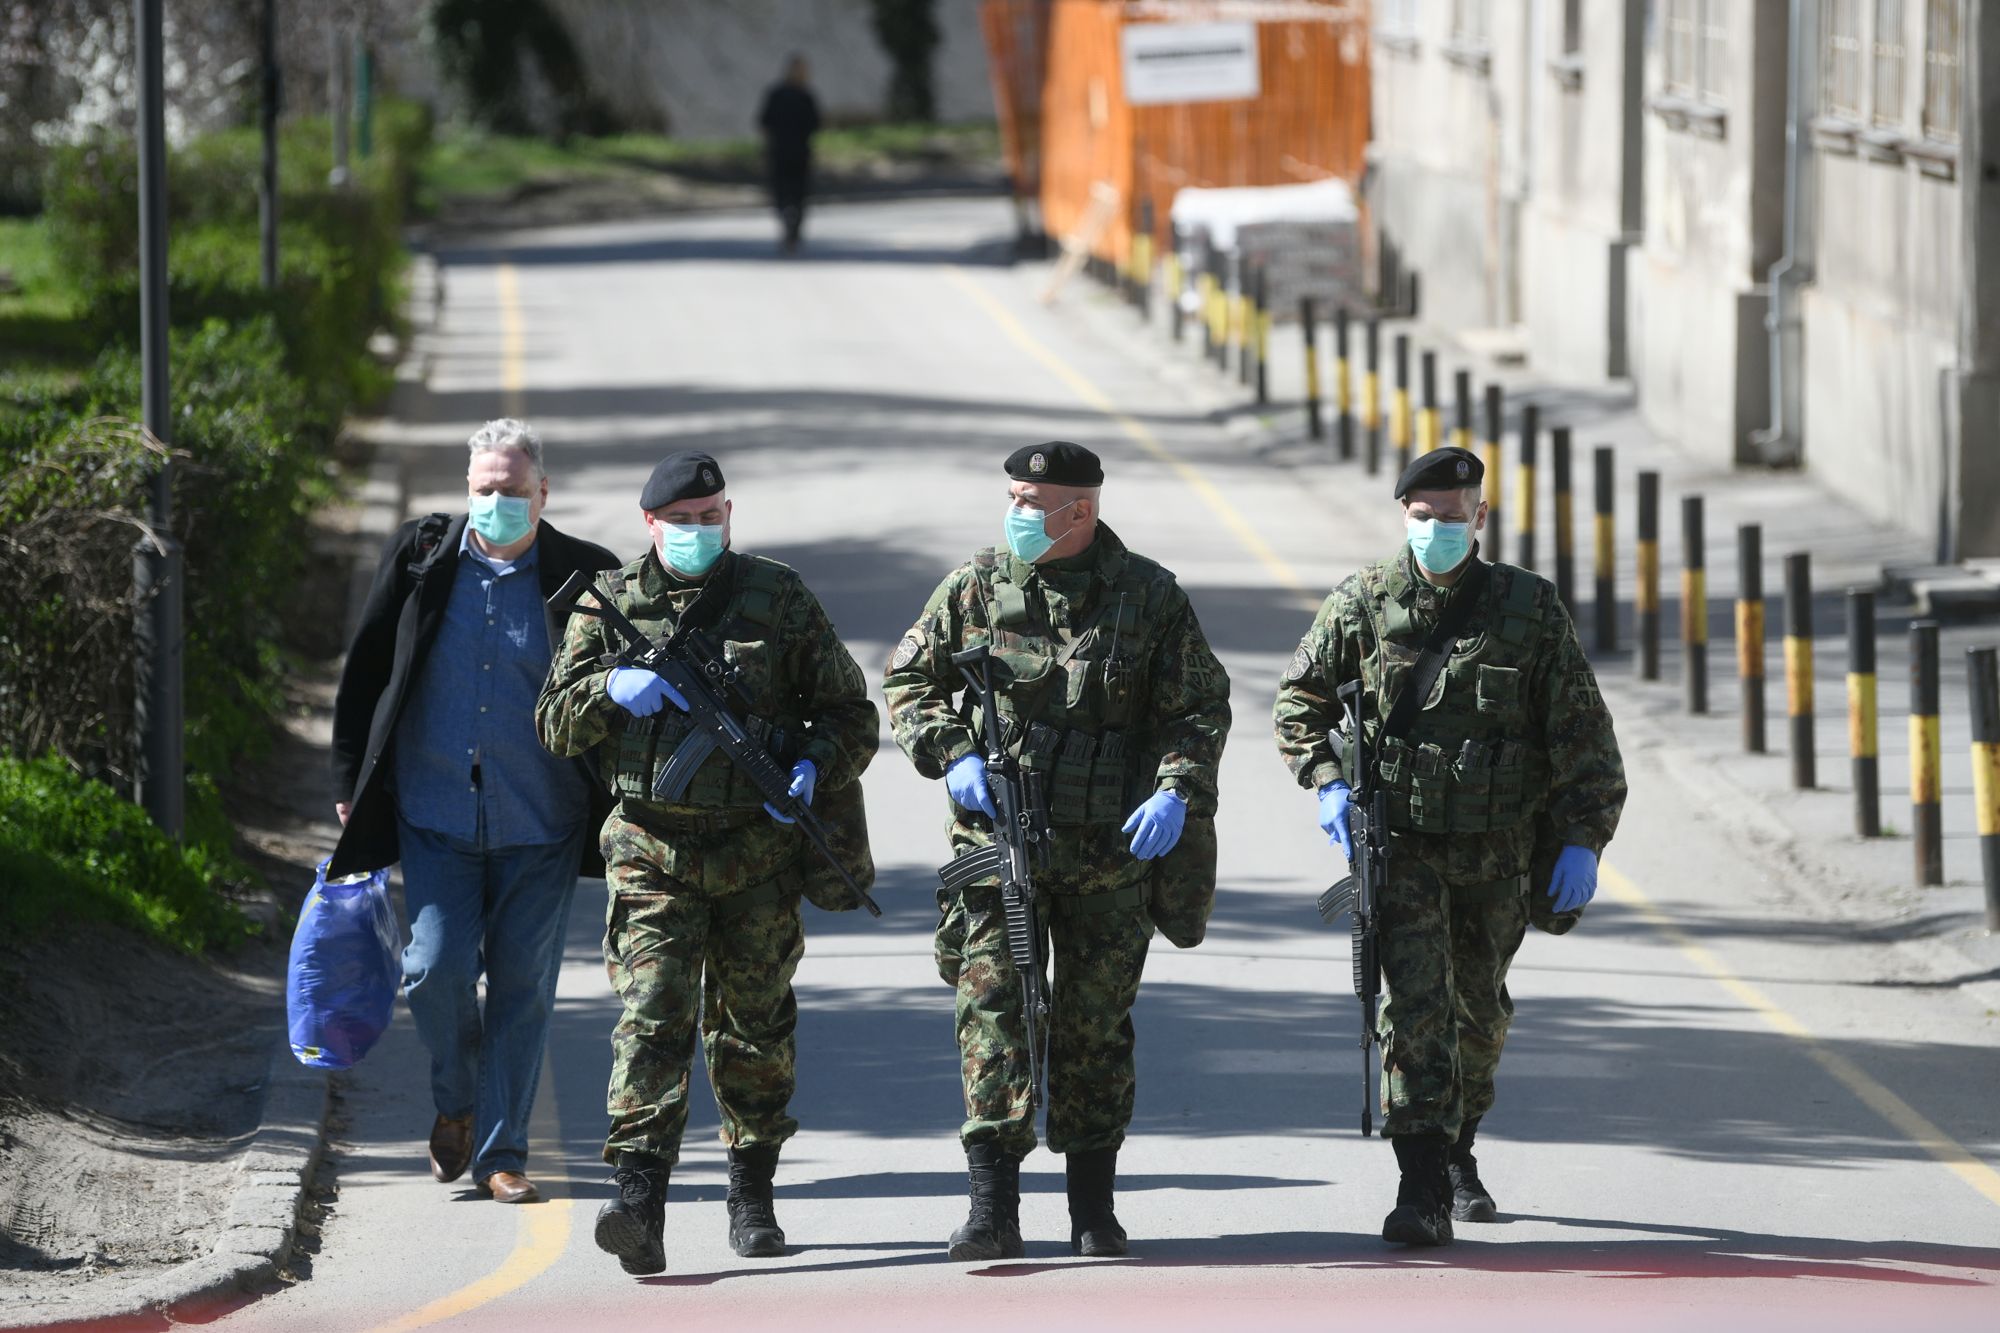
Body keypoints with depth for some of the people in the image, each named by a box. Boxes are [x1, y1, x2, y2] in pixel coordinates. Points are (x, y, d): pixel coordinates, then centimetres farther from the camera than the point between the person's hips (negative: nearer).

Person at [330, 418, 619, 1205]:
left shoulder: (582, 577, -1)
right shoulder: (421, 559, 2)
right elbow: (366, 673, 10)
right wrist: (351, 785, 9)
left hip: (540, 828, -1)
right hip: (437, 816, 1)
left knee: (523, 985, 1)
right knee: (437, 968, -10)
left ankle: (501, 1153, 11)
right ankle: (456, 1102, 19)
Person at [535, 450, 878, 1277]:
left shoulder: (777, 600, 5)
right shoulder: (611, 607, 6)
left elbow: (850, 713, 8)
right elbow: (556, 722, 7)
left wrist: (816, 768, -12)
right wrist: (614, 692, -14)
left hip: (757, 852, 1)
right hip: (650, 853, -1)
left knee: (754, 1025, 10)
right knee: (652, 1021, -14)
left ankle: (752, 1198, 25)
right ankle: (638, 1206, -24)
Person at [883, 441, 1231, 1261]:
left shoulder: (1150, 597, 2)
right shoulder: (975, 588, 4)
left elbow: (1201, 707, 4)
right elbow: (907, 682, 9)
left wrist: (1176, 792, -13)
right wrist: (952, 756, -8)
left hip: (1109, 852, 0)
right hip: (996, 839, 0)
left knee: (1095, 1024, 7)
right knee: (991, 1009, -10)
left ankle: (1093, 1209, 17)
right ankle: (992, 1207, -13)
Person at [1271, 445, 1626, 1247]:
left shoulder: (1530, 609, -4)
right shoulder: (1362, 605, -3)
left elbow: (1583, 732, -1)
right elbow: (1299, 698, 10)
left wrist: (1582, 840, -8)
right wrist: (1325, 782, -6)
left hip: (1497, 853, 2)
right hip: (1401, 842, -2)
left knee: (1479, 1012, 16)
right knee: (1416, 1003, -16)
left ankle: (1459, 1155, 41)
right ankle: (1423, 1188, -21)